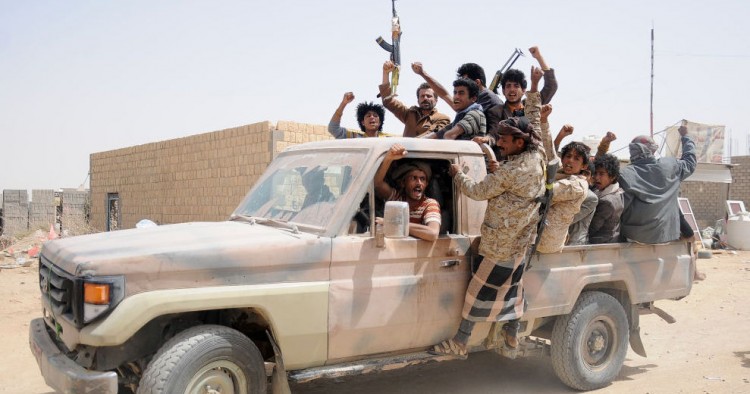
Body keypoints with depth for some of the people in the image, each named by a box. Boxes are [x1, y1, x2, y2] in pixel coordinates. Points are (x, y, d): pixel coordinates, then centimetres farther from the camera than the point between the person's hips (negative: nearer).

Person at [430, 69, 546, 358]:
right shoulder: (537, 156, -1)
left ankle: (460, 343, 5)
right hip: (520, 240, 9)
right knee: (511, 286, 19)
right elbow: (534, 122, 15)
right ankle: (512, 335, 30)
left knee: (480, 289, -2)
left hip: (500, 243, -9)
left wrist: (457, 174, 0)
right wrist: (534, 90, 23)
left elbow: (478, 191, -16)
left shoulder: (510, 171, -25)